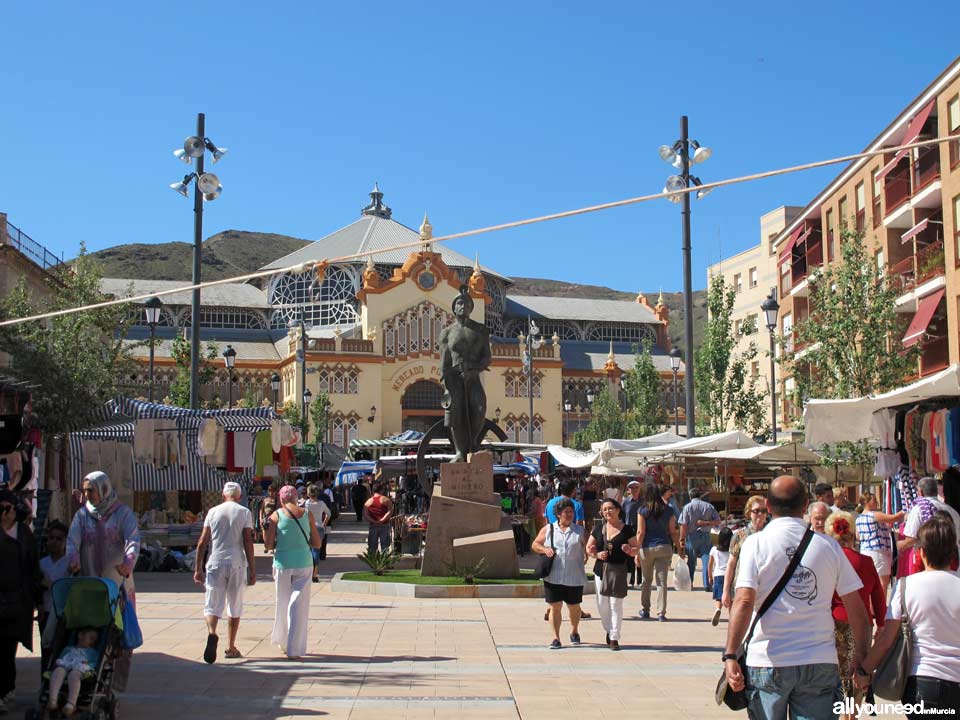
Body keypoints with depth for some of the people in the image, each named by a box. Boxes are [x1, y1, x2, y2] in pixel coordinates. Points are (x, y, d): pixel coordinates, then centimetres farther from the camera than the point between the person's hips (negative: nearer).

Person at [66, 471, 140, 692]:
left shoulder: (123, 513, 1)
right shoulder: (82, 514, 10)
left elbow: (133, 540, -13)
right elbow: (72, 539, -4)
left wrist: (128, 562, -33)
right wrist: (73, 559, -26)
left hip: (118, 583, -2)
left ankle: (119, 680, 11)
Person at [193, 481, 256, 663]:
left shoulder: (213, 512, 7)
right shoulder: (245, 513, 2)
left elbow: (202, 542, 4)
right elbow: (248, 542, -4)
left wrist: (198, 568, 9)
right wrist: (252, 569, 0)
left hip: (215, 563, 0)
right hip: (237, 564, 0)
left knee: (212, 604, 0)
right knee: (235, 607, 12)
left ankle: (212, 634, -28)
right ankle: (231, 647, 17)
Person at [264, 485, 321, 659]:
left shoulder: (276, 515, -3)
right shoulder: (307, 514, 1)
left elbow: (268, 544, -5)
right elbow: (317, 543, 5)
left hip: (283, 564, 0)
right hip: (304, 564, 0)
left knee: (283, 604, 17)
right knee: (299, 606, 2)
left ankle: (283, 642, 32)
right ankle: (294, 650, -1)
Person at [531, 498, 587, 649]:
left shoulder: (580, 531, 6)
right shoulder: (548, 530, 5)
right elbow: (535, 544, 9)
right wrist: (544, 549, -11)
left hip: (574, 577, 1)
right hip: (553, 576, -1)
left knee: (574, 607, 12)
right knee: (555, 607, 0)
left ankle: (574, 631, 36)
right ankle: (556, 638, 7)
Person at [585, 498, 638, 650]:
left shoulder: (627, 530, 0)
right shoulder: (598, 529, 8)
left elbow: (636, 549, 4)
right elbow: (588, 549, 12)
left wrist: (629, 550, -18)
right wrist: (597, 554, -7)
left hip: (619, 570, -3)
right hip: (601, 569, 3)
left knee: (616, 604, -4)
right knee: (602, 604, 6)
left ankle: (614, 637, 5)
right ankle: (609, 631, 29)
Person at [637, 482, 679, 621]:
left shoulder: (643, 511, -4)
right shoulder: (667, 511, 3)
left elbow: (640, 532, -7)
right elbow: (673, 532, 4)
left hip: (647, 548, -1)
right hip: (664, 547, 1)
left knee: (646, 580, 15)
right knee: (662, 580, 1)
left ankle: (645, 610, 24)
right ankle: (661, 613, -3)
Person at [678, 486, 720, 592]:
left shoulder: (687, 507, -3)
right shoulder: (708, 506, 5)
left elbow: (683, 525, -7)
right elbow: (718, 521, 1)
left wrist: (682, 540, -3)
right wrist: (706, 523, -3)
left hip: (691, 536, -1)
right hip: (705, 535, 1)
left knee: (691, 561, 10)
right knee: (706, 559, -1)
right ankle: (707, 585, -8)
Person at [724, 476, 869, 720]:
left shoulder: (756, 543, -4)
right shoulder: (829, 545, 3)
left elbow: (744, 601, -14)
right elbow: (856, 607, 4)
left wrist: (730, 655, -12)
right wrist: (860, 654, 17)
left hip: (768, 661, -1)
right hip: (820, 663, 1)